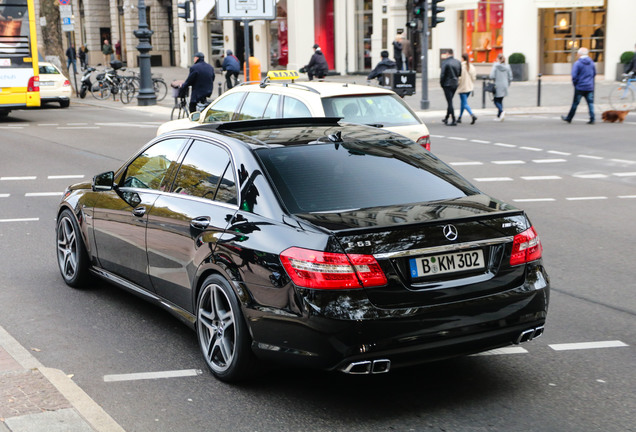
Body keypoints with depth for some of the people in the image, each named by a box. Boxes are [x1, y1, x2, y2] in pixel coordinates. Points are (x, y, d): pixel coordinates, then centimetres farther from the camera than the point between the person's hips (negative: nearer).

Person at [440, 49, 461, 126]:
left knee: (450, 102, -4)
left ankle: (453, 121, -10)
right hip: (455, 84, 6)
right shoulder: (458, 62, 2)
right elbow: (460, 73, 7)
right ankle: (446, 118, 30)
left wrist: (441, 83, 0)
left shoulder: (445, 62, -15)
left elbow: (443, 74, -14)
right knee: (450, 102, 19)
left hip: (447, 84, -6)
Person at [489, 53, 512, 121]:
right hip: (505, 86, 5)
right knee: (500, 100, 14)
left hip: (498, 86, -5)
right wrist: (507, 84, 18)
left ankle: (501, 111, -23)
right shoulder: (507, 66, 2)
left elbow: (492, 76, -15)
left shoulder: (495, 66, -10)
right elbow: (510, 77, 4)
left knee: (496, 101, 3)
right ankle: (499, 116, 15)